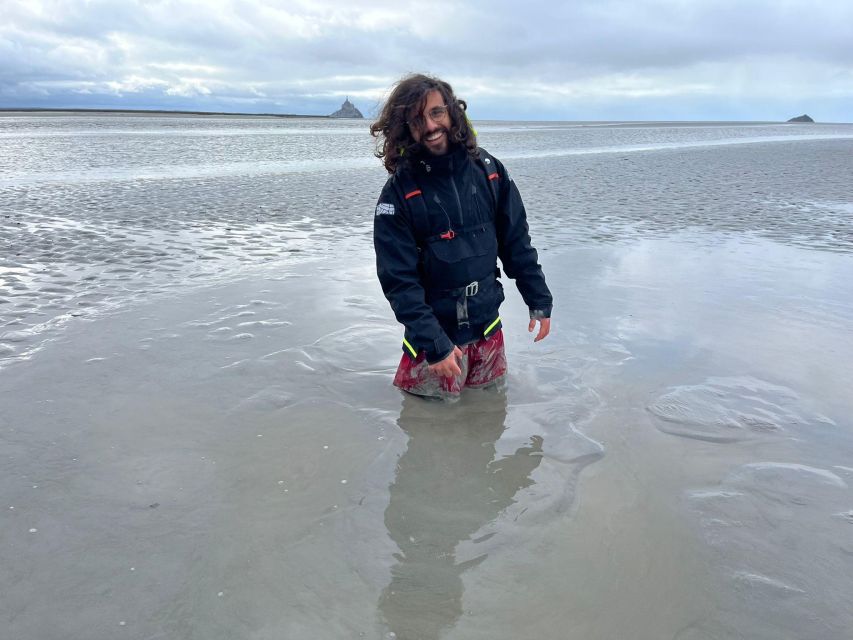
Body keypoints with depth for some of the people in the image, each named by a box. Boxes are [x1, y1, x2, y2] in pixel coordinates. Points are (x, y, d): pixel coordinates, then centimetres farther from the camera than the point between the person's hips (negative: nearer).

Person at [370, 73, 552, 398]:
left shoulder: (488, 170, -2)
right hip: (436, 336, -4)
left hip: (488, 329, 4)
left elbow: (516, 242, 6)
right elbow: (399, 281, -16)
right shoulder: (399, 191, -15)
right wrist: (435, 344, -20)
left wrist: (539, 301, 5)